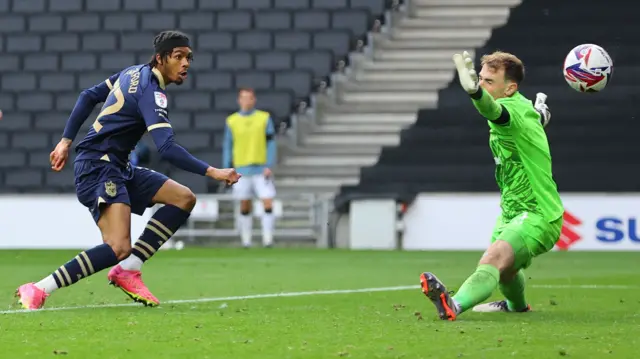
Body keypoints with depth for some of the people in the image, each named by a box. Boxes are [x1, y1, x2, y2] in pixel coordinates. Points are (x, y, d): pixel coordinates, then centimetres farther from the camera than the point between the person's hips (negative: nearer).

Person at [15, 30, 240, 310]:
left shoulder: (135, 73, 12)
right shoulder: (151, 91, -17)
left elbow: (89, 96, 19)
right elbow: (167, 148, -27)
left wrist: (66, 140, 19)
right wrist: (212, 172, -27)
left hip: (118, 168, 10)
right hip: (98, 167, -10)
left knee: (184, 199, 2)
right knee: (119, 248, -26)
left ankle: (127, 270, -1)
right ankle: (37, 291, -22)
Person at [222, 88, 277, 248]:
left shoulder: (264, 118, 2)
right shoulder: (231, 121, 6)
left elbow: (271, 143, 1)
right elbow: (227, 146, 9)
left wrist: (269, 166, -8)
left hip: (261, 169, -1)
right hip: (241, 170, 1)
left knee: (268, 203, -9)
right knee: (244, 206, 5)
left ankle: (267, 239, -6)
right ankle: (246, 240, 14)